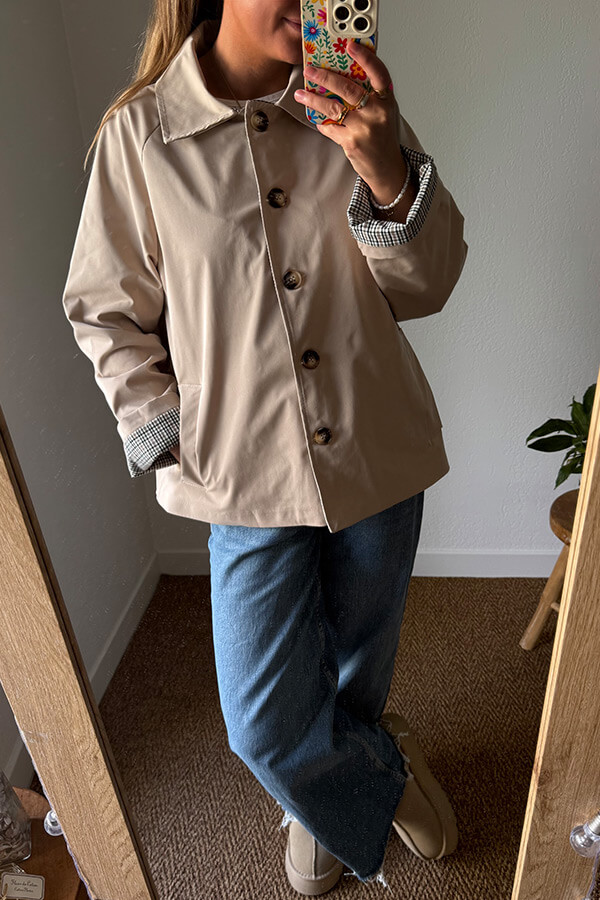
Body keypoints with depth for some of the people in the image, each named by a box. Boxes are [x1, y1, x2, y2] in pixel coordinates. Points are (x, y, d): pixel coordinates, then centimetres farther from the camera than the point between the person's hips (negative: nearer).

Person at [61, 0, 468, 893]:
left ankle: (330, 796, 56)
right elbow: (105, 313, 1)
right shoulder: (142, 130, -5)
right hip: (251, 474, -2)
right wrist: (173, 442, -7)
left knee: (360, 667, 21)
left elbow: (426, 289, -2)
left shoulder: (355, 109, 2)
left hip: (378, 452, 3)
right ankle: (386, 773, 38)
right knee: (266, 727, 2)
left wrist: (389, 176, -20)